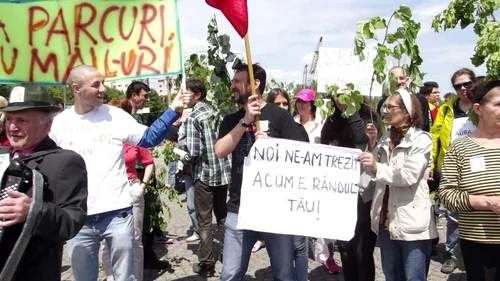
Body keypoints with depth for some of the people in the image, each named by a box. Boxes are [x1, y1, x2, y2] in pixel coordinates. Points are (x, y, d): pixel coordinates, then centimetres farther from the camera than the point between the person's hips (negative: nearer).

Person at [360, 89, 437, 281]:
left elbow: (409, 175, -20)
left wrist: (378, 168, -30)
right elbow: (371, 172, 8)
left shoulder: (421, 139, -7)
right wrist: (372, 143, -1)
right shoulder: (386, 138, 11)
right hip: (386, 220, 7)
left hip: (412, 223, -6)